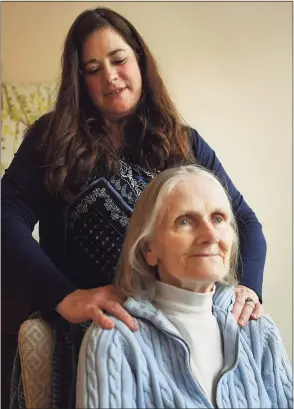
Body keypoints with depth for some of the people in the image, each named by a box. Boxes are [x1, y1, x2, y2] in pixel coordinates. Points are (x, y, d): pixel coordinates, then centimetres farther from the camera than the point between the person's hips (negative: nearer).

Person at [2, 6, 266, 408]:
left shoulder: (183, 144, 11)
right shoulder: (53, 138, 4)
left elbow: (243, 220, 7)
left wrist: (244, 286, -14)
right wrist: (65, 297, -25)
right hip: (83, 330, -2)